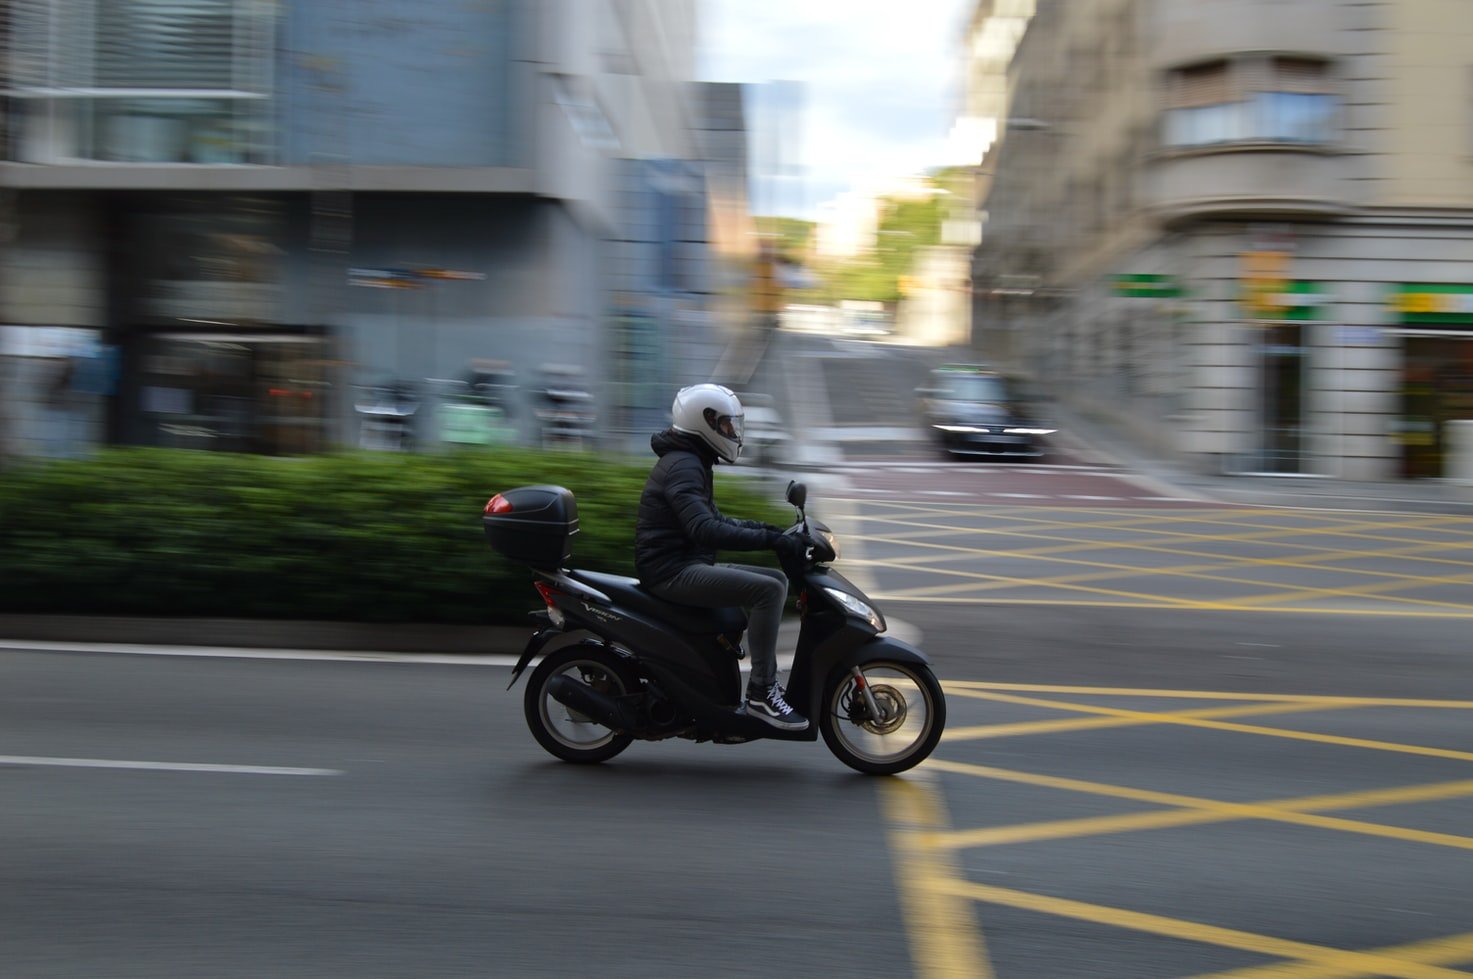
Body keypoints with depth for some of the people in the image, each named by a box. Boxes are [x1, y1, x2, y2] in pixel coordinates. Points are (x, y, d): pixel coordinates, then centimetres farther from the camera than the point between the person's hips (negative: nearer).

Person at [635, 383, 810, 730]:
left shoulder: (692, 463, 19)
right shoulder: (682, 466, -15)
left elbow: (711, 518, 30)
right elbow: (704, 530, -29)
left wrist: (761, 527, 14)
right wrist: (769, 540, -31)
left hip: (688, 566, 11)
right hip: (673, 570, -11)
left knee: (777, 580, 12)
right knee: (767, 590, -22)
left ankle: (767, 678, 10)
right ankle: (760, 691, -20)